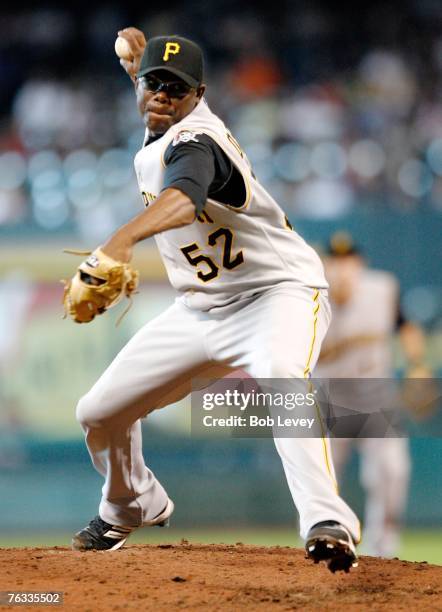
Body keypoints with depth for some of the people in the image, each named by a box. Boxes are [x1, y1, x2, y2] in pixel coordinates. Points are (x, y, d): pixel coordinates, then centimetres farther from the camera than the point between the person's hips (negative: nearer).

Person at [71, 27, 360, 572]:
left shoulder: (193, 142, -23)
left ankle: (328, 524, -53)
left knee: (282, 377, -41)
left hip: (277, 294, -9)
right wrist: (140, 59, 16)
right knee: (99, 413, 7)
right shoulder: (157, 139, 3)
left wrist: (123, 239, -65)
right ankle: (130, 508, 37)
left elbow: (184, 199, -49)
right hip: (201, 310, 9)